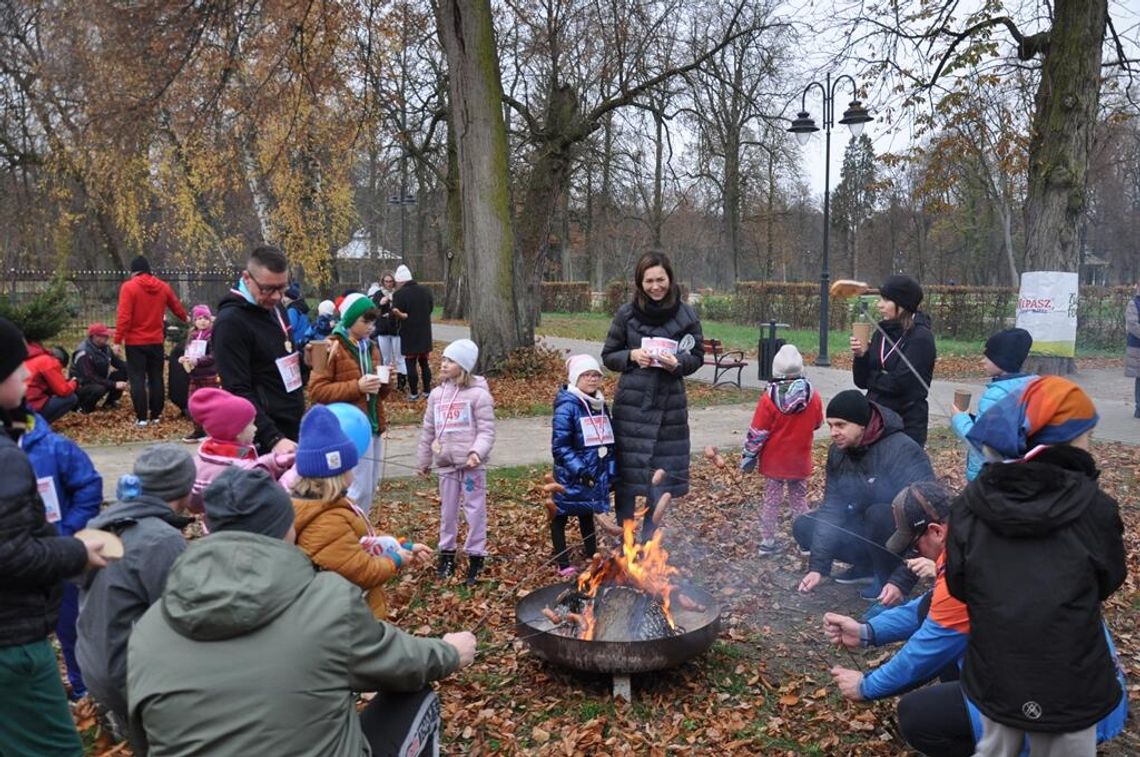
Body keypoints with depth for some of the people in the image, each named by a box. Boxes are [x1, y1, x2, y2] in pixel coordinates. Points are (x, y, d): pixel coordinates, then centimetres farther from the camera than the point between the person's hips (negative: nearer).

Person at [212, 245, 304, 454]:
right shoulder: (231, 322, -15)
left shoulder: (276, 309, 11)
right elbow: (238, 392, -20)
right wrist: (273, 439, -27)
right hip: (264, 442, -8)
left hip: (293, 433, 8)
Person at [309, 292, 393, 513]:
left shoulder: (370, 348, 15)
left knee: (371, 487, 11)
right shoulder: (333, 347, -7)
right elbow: (316, 390, -13)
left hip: (373, 427, 7)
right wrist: (356, 387, -20)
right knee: (359, 488, -9)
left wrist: (385, 383, -1)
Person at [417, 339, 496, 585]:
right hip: (446, 463, 5)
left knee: (475, 510, 3)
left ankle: (475, 557, 14)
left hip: (471, 464, -5)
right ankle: (446, 553, 28)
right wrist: (423, 461, 19)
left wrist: (477, 452, -28)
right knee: (447, 510, 15)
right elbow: (428, 431, 14)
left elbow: (486, 430, -12)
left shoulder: (478, 394, -11)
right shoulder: (437, 394, 7)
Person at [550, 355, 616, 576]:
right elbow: (559, 446, -19)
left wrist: (611, 471, 10)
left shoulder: (601, 405, 8)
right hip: (571, 478, -7)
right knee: (561, 516, 8)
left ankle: (592, 555, 36)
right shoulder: (567, 406, -16)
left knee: (587, 515, 22)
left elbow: (609, 441, 15)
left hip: (596, 476, 7)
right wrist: (580, 469, -24)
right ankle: (563, 564, 18)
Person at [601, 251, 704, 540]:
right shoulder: (627, 313, -1)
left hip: (669, 405, 1)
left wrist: (678, 363, -15)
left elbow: (697, 356, 6)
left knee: (662, 473, 8)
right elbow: (608, 355, 7)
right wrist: (631, 356, -13)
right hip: (631, 404, -1)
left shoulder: (686, 314, -1)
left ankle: (650, 539, 25)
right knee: (627, 472, 4)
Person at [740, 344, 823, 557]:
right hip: (800, 461, 1)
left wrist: (748, 456, -3)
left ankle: (767, 542, 13)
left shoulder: (768, 398, -16)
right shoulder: (813, 396, -10)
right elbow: (817, 424, 7)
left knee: (771, 500, 9)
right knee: (799, 499, 14)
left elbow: (757, 433, -12)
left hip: (773, 460, -1)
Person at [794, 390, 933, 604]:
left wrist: (901, 582, -38)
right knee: (803, 527, -6)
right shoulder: (838, 451, -8)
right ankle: (867, 566, 10)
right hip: (865, 527, 7)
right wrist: (818, 566, -17)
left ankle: (887, 576, -11)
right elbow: (831, 507, -8)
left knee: (878, 513, -37)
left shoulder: (902, 452, -29)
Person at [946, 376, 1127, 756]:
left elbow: (958, 586, -1)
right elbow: (1109, 581, 2)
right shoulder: (1094, 506, -15)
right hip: (1068, 683, -2)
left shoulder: (971, 501, -8)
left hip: (993, 674, 3)